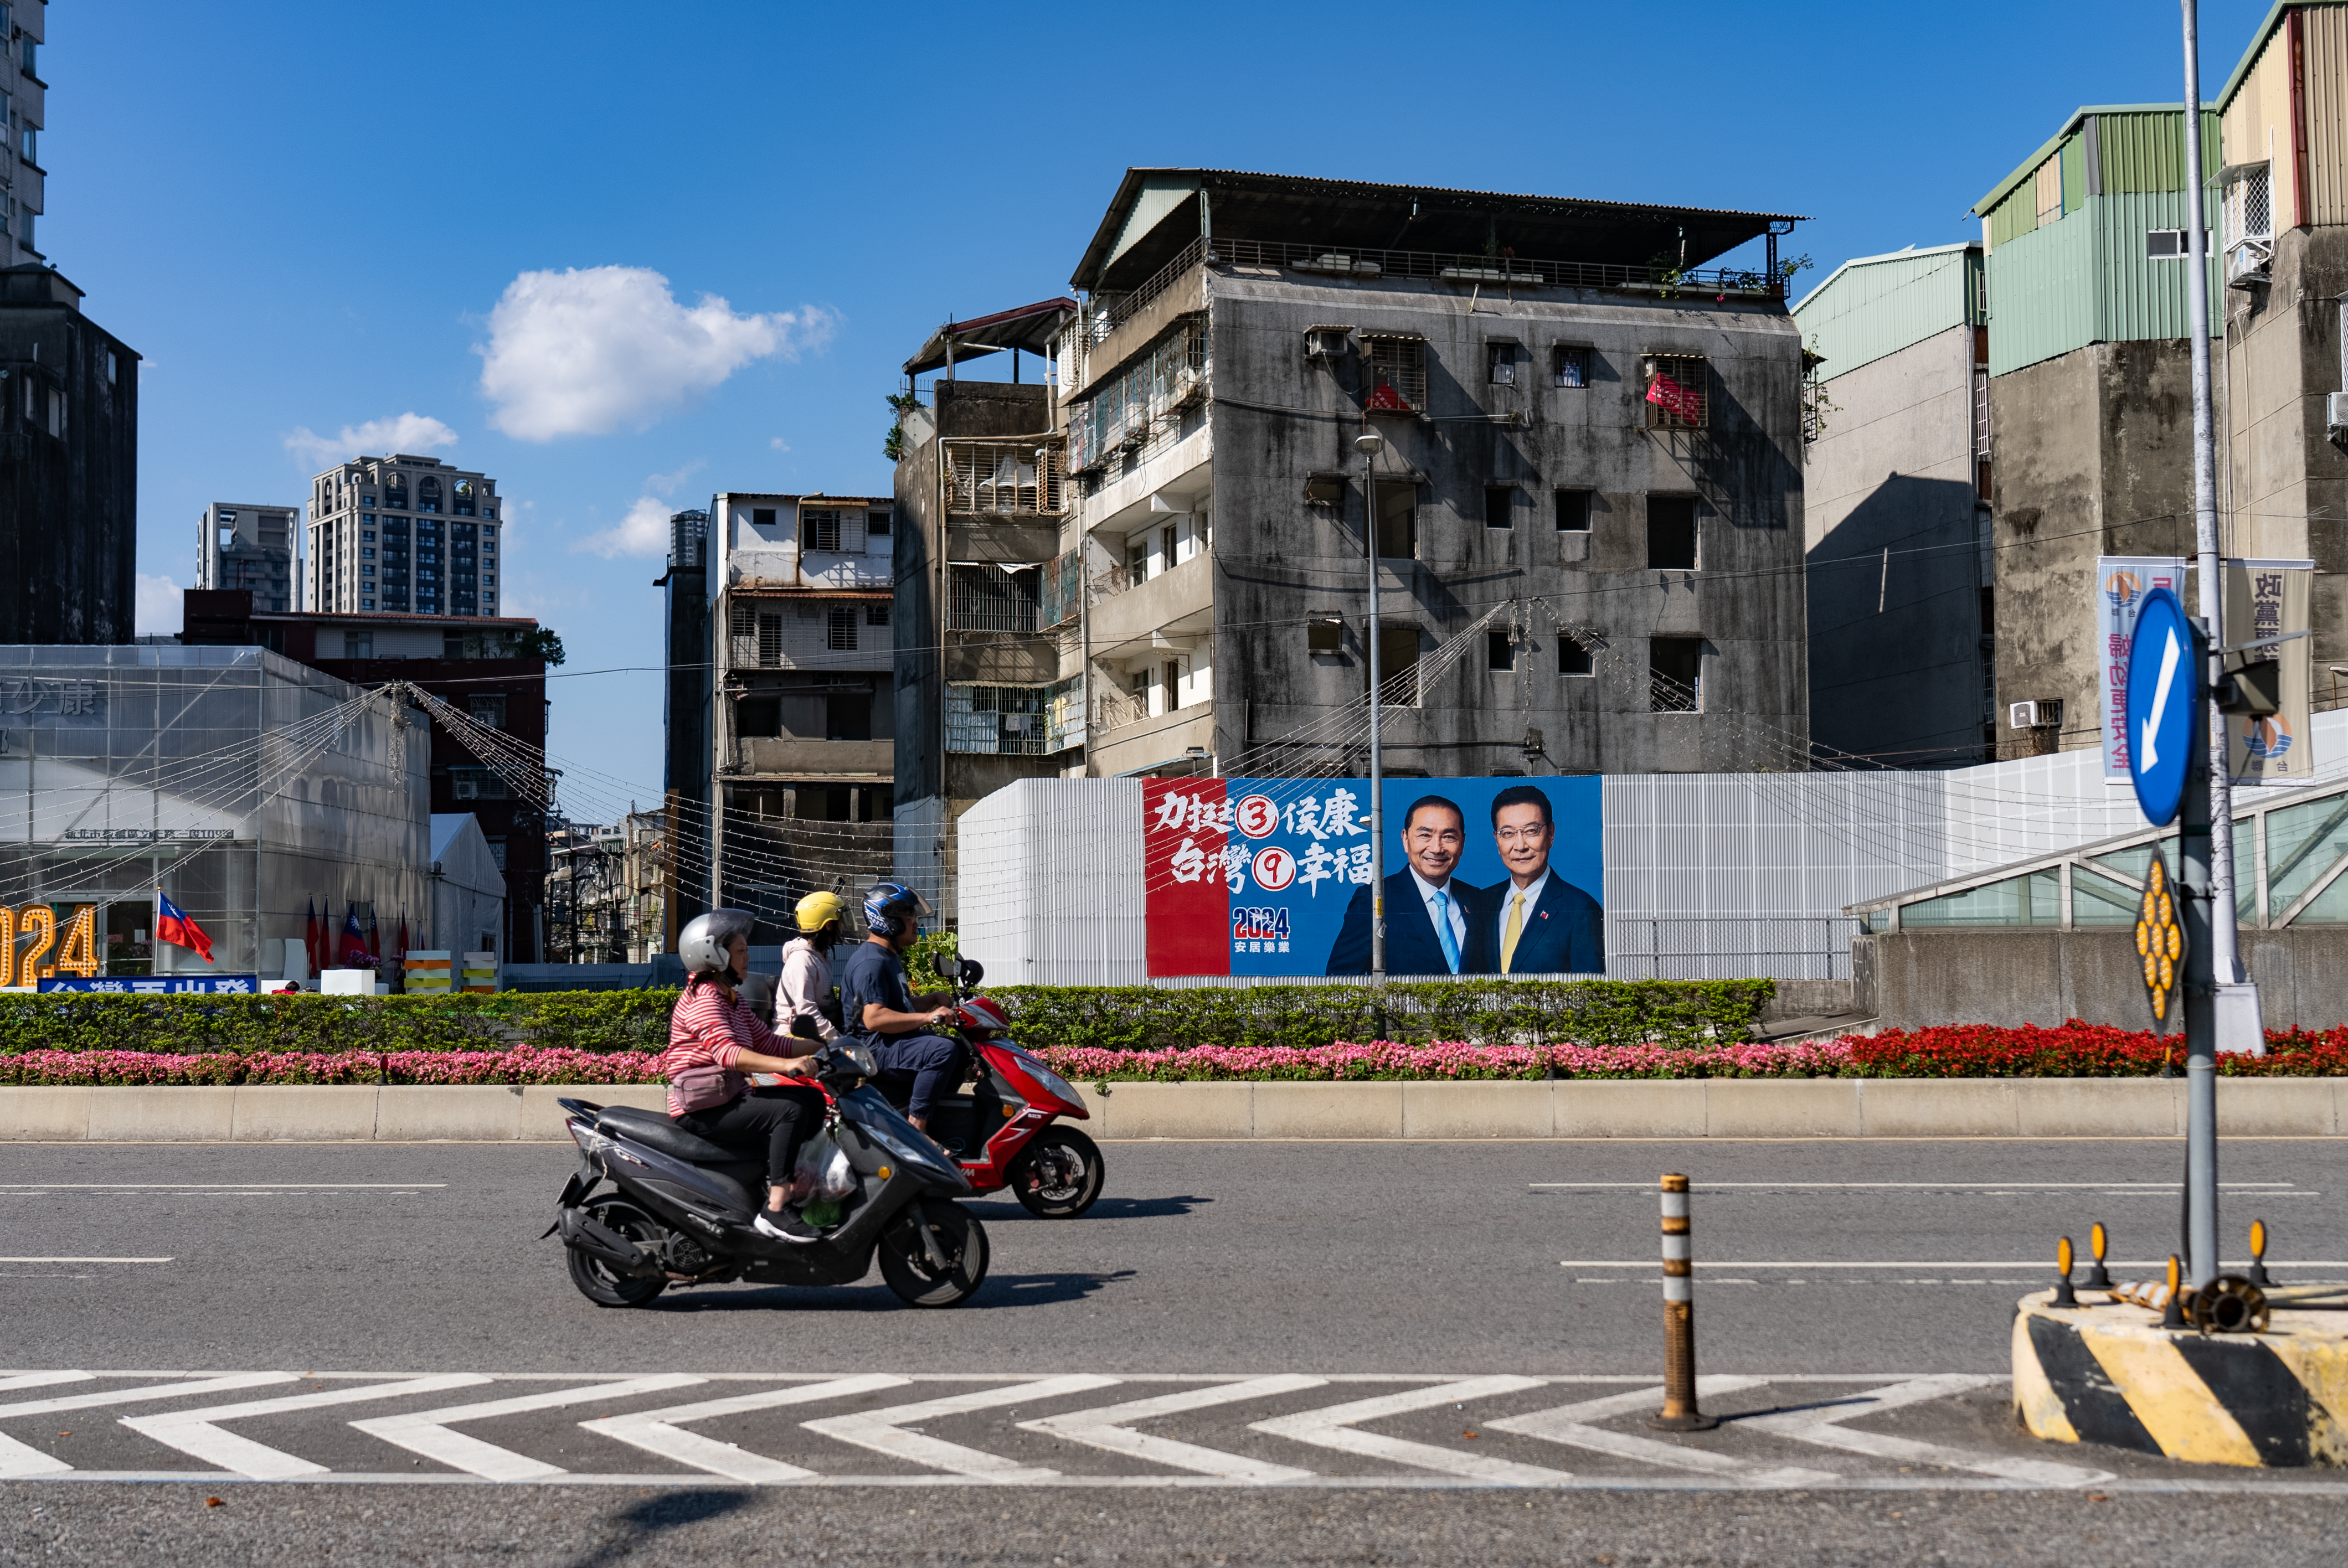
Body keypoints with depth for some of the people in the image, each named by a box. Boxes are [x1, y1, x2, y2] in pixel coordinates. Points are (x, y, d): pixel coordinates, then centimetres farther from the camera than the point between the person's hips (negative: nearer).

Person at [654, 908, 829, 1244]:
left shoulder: (734, 999, 17)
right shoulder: (703, 999, -15)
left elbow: (767, 1041, 18)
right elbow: (727, 1052, -31)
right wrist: (785, 1065, -43)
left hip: (728, 1099, 10)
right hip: (700, 1111, -10)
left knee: (812, 1098, 5)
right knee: (789, 1110, -26)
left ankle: (793, 1183, 4)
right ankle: (775, 1210, -29)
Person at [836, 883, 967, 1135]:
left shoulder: (891, 957, 20)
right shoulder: (870, 962, -16)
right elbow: (874, 1018, -28)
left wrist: (934, 999, 10)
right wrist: (927, 1018, -29)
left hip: (892, 1042, 11)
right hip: (872, 1048, -11)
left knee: (963, 1052, 13)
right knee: (943, 1051, -29)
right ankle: (916, 1129, -26)